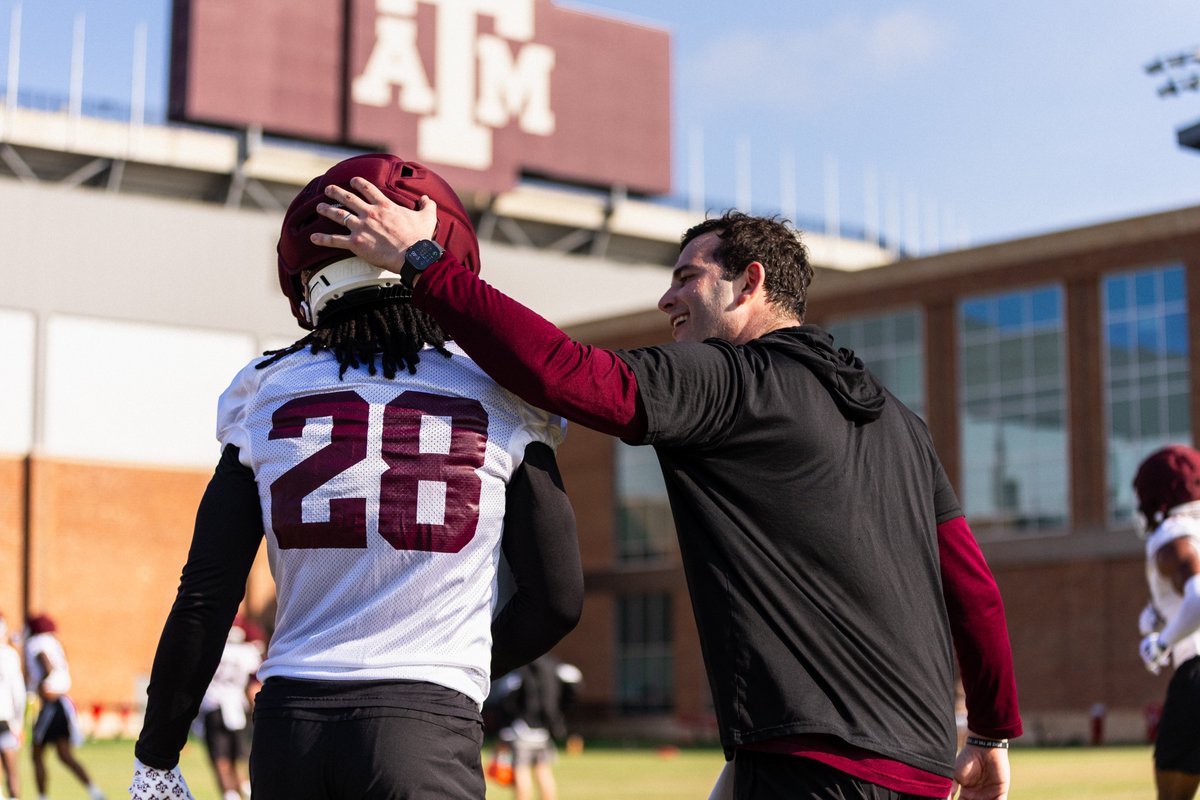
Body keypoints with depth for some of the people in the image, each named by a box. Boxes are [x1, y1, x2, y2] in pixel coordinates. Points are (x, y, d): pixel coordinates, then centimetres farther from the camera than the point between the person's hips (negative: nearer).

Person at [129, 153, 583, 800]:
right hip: (426, 728, -2)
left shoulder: (267, 398, 5)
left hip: (288, 723, 3)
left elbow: (205, 600, 4)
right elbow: (557, 602, 5)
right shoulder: (498, 401, 2)